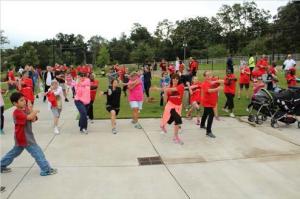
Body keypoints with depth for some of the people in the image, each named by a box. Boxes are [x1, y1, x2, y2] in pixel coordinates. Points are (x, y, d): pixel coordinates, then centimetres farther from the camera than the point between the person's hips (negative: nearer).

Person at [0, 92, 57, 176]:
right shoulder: (17, 113, -21)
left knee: (15, 152, 24)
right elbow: (29, 117, -35)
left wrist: (32, 112, -17)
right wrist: (35, 111, -17)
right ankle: (46, 170, -2)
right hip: (24, 138, -9)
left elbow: (33, 119, 0)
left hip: (21, 138, 9)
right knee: (37, 152, -7)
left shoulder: (26, 109, 5)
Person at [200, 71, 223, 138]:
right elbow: (209, 90, -39)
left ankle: (202, 125, 51)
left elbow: (221, 81, -5)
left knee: (206, 113, 27)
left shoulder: (213, 82, 0)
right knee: (211, 115, -19)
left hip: (211, 102, 8)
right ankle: (208, 132, -15)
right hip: (207, 102, -8)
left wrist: (216, 82, -22)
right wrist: (217, 89, -52)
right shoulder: (204, 84, -21)